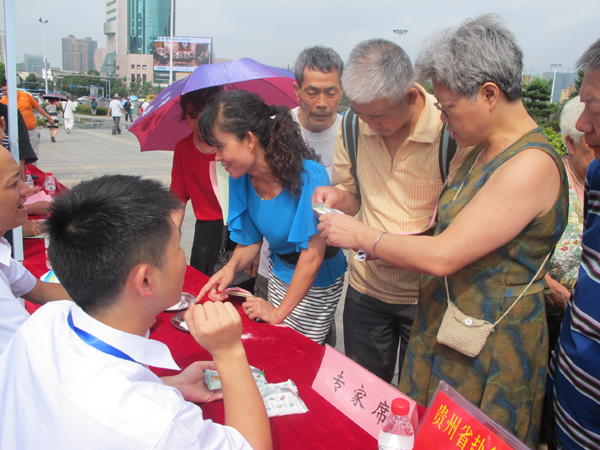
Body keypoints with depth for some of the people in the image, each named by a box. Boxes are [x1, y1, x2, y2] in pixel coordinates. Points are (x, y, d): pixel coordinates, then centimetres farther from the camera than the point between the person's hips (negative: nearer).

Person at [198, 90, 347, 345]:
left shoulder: (309, 175, -30)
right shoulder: (241, 178, -10)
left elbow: (313, 255, -28)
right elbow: (252, 239, 0)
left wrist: (280, 312, -23)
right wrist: (231, 267, -21)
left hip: (317, 279, -5)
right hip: (280, 274, 6)